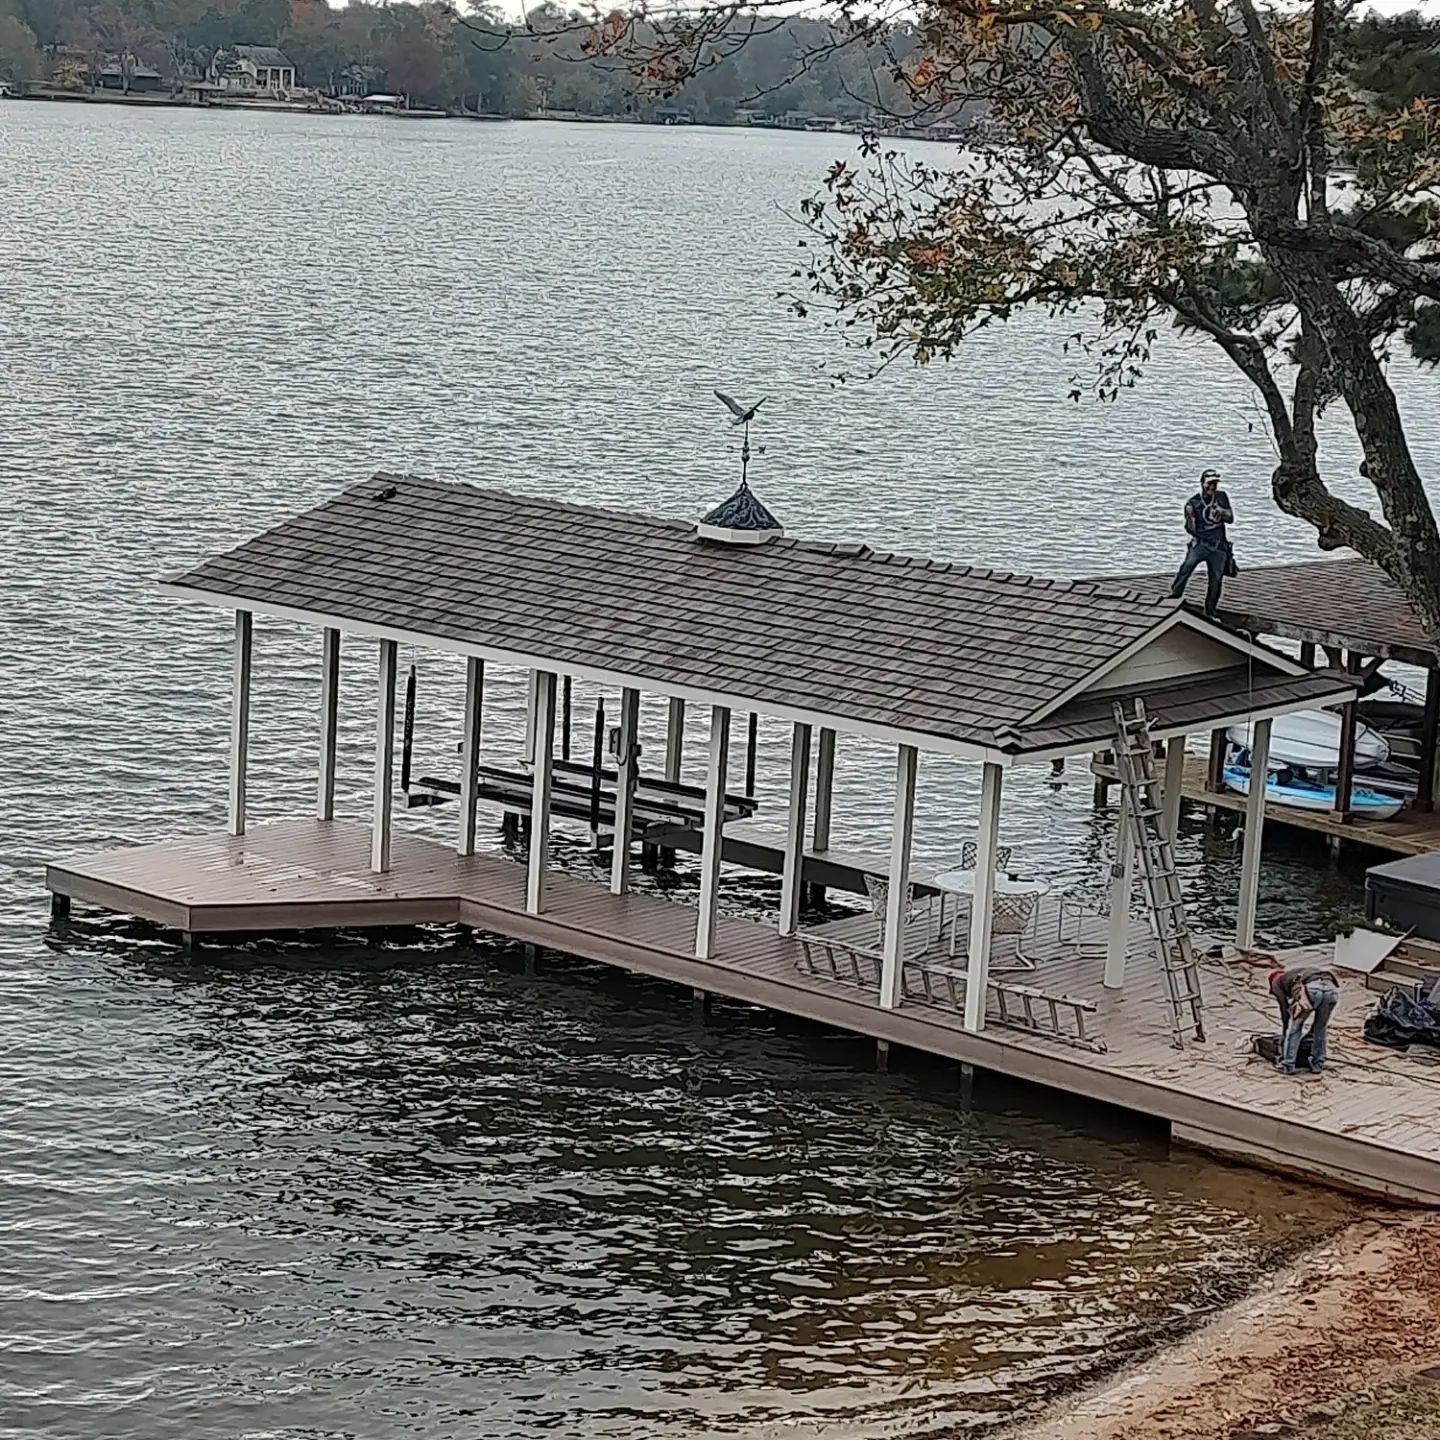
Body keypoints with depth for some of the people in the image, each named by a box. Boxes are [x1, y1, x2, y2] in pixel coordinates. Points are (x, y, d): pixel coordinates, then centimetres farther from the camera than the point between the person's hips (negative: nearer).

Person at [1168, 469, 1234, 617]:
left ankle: (1210, 613, 16)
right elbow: (1191, 530, -5)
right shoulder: (1193, 502, -4)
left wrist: (1222, 513, -12)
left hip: (1219, 546, 3)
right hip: (1200, 543, -3)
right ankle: (1174, 595, -33)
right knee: (1188, 565, -31)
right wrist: (1189, 516, -25)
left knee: (1216, 580, 3)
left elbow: (1231, 519, 9)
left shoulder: (1221, 497, 6)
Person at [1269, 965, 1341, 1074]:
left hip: (1311, 990, -5)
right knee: (1320, 1028, 27)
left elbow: (1285, 1009, 23)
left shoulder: (1277, 981, 31)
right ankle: (1317, 1063, 30)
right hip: (1331, 988, 5)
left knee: (1294, 1028, 15)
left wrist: (1284, 1032, 34)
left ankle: (1287, 1065, 18)